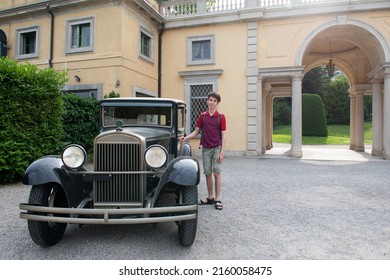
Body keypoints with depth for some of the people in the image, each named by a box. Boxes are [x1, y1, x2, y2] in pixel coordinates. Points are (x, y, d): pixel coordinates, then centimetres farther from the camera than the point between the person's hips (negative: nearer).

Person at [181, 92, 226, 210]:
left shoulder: (221, 117, -3)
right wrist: (186, 137, -5)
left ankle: (217, 199, 5)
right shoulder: (202, 116, 6)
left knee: (217, 173, -3)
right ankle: (210, 198, 19)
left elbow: (223, 135, -4)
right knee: (208, 174, 7)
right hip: (206, 148, 3)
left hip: (217, 148, -3)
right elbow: (196, 131, 12)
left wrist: (222, 152, -9)